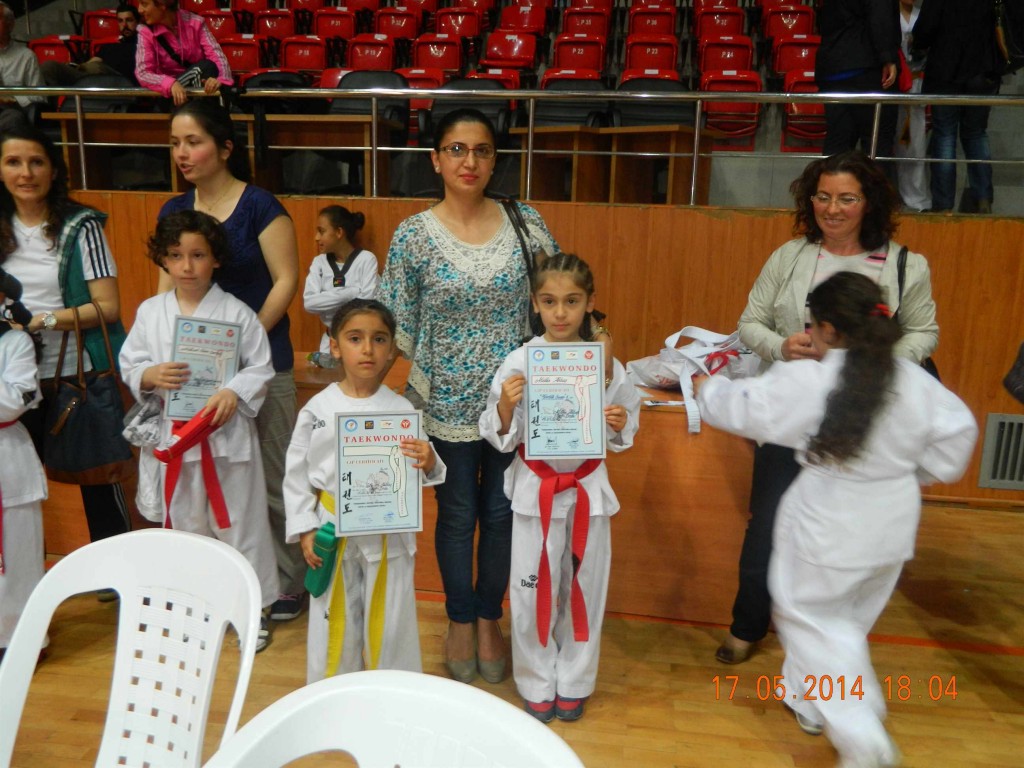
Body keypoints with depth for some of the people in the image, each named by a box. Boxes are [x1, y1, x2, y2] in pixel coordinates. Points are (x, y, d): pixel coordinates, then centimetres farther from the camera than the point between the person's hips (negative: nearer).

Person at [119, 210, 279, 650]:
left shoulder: (235, 313, -5)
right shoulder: (150, 312, 4)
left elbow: (261, 368, -3)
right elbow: (129, 364, 8)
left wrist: (233, 393, -19)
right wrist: (149, 376, -13)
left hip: (226, 434, -3)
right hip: (171, 434, 3)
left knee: (238, 521, 6)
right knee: (182, 521, 16)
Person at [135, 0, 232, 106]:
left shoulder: (195, 22, -6)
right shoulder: (146, 32, -7)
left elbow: (217, 56, -15)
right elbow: (143, 74, -17)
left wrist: (219, 80, -39)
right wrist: (171, 84, -39)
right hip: (169, 95, -2)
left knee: (208, 66, -29)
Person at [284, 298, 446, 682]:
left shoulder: (401, 409, -7)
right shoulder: (317, 409, -6)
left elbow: (420, 472, -2)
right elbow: (297, 474, 0)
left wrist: (429, 463, -25)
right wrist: (305, 530, -2)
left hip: (388, 534, 0)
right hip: (333, 532, 0)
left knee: (389, 621, 12)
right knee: (335, 620, 15)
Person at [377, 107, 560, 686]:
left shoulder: (527, 222, -2)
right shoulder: (413, 236, -6)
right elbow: (398, 328, -3)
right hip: (449, 402, -1)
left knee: (502, 514, 13)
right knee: (457, 516, 13)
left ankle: (489, 618, 37)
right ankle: (460, 621, 36)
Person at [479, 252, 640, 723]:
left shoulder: (606, 364, -5)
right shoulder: (518, 362, -9)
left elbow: (623, 435, 5)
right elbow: (498, 435, -5)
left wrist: (619, 426, -16)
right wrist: (505, 407, -23)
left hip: (588, 489, 1)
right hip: (535, 489, -1)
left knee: (584, 587, 14)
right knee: (532, 591, 8)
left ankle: (573, 683, 37)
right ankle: (537, 684, 32)